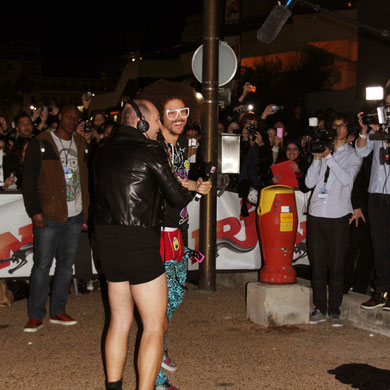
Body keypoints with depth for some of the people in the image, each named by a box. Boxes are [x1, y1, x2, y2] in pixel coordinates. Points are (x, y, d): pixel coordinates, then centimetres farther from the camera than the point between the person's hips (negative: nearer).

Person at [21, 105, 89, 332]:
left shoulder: (81, 145, 12)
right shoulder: (40, 144, -3)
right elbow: (29, 181, -5)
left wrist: (86, 210, 10)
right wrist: (34, 211, -12)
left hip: (74, 216, 5)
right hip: (48, 216, -5)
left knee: (67, 264, 9)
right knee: (42, 265, -2)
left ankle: (58, 311, 20)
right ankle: (36, 316, 6)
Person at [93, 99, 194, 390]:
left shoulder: (104, 151, 10)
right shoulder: (151, 151, -10)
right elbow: (178, 198, -9)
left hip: (106, 241, 7)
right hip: (138, 243, -7)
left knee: (120, 319, 18)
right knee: (155, 324, 2)